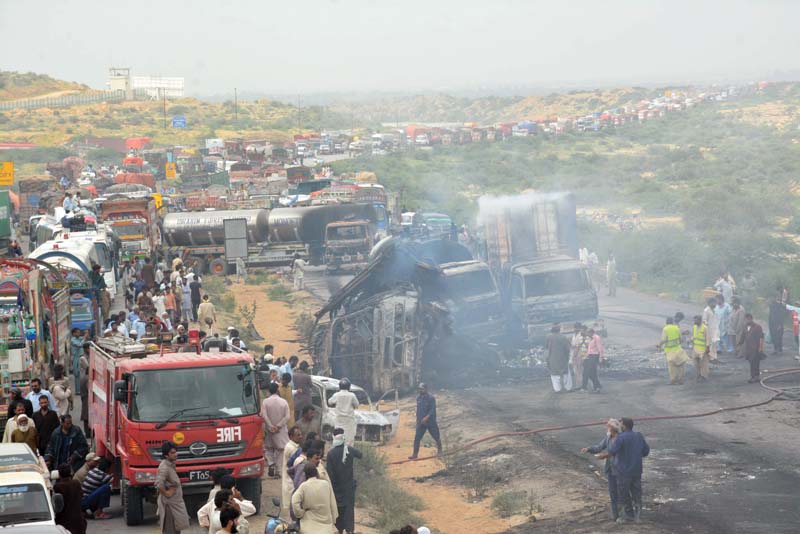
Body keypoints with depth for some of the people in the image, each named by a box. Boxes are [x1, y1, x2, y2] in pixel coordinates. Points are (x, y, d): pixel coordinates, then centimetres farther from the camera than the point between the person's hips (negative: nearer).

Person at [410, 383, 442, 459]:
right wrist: (418, 419, 16)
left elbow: (433, 410, -19)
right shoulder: (418, 397, 5)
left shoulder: (431, 398, -14)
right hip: (421, 422, 5)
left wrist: (426, 417, -30)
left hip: (431, 422, -5)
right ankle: (415, 454, -2)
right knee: (417, 438, -5)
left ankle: (440, 451, 31)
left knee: (436, 437, 10)